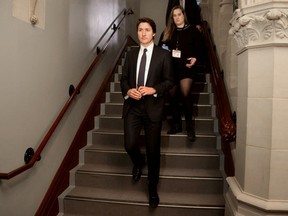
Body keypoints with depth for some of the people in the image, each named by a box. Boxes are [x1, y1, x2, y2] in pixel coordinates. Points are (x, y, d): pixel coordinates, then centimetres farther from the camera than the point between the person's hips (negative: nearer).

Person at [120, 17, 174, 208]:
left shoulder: (163, 54, 2)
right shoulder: (131, 54, 12)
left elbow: (169, 81, 0)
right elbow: (124, 78, 13)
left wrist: (154, 89, -18)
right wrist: (127, 90, -9)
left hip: (153, 106, -2)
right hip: (132, 106, 3)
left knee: (153, 151, 5)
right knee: (130, 145, -6)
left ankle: (153, 189, 27)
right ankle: (138, 162, 34)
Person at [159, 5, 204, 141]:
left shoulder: (193, 31, 7)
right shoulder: (167, 32, 15)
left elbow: (200, 49, 5)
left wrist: (195, 59, -14)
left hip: (186, 67, -3)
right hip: (170, 67, 4)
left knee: (185, 94, -16)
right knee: (173, 96, 3)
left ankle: (189, 125, -3)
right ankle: (176, 124, 15)